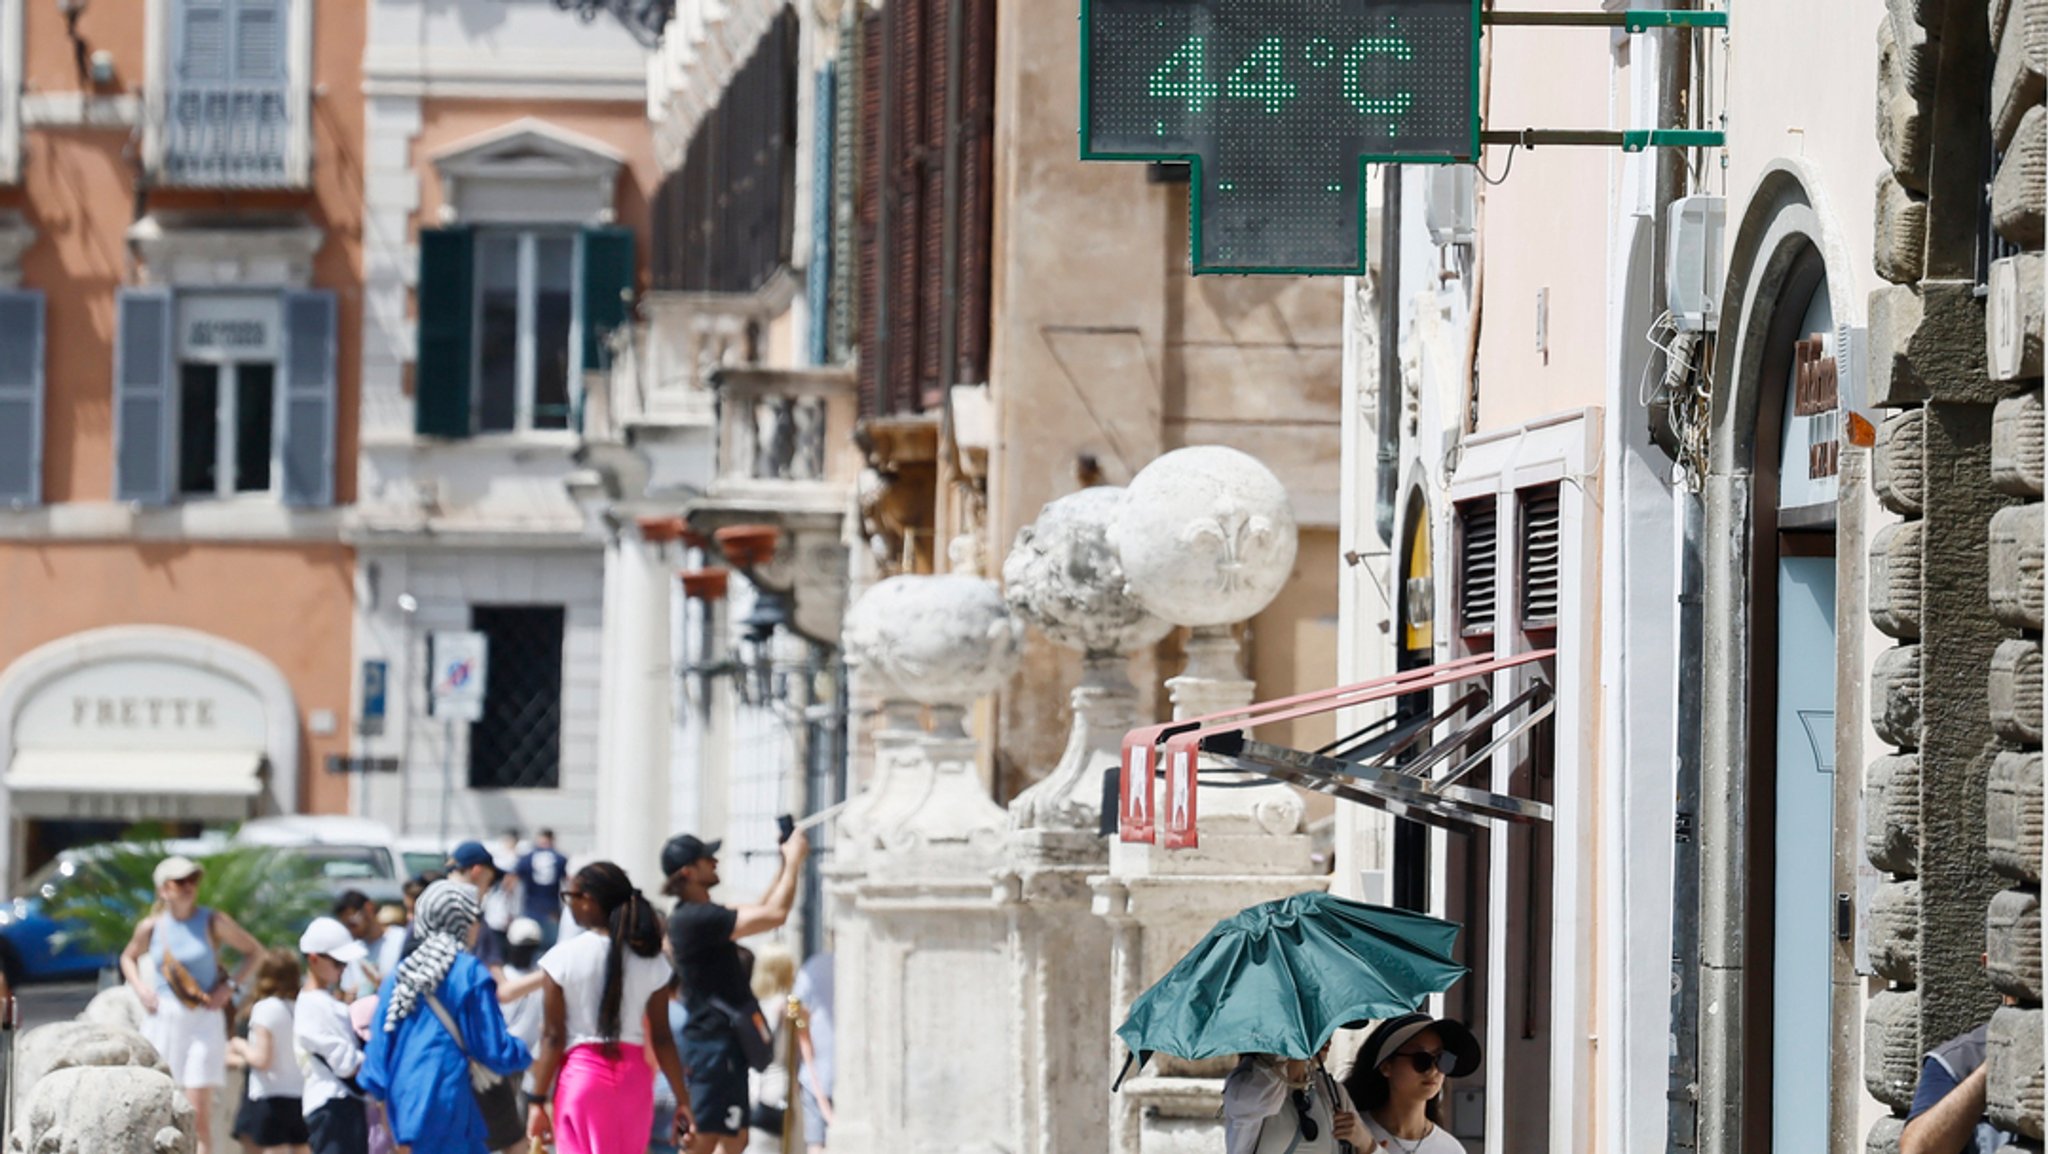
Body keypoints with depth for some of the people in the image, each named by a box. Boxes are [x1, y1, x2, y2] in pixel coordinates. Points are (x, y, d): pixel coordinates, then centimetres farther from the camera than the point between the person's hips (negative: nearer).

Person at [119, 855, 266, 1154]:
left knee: (198, 1110, -9)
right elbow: (128, 958, 24)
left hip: (203, 1020, -2)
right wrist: (140, 988, 6)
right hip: (162, 1020, 2)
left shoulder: (213, 922, -2)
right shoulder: (151, 927, 4)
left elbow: (255, 952, 8)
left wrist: (230, 986, -4)